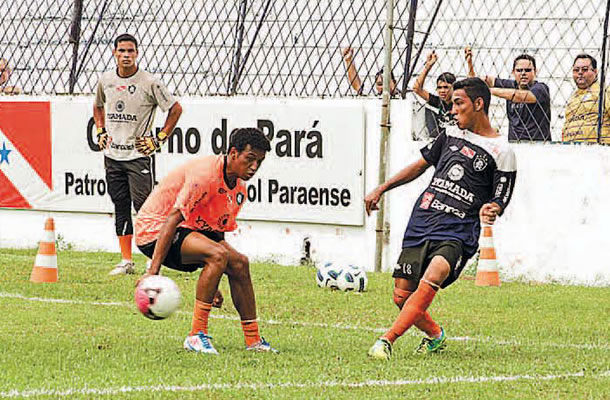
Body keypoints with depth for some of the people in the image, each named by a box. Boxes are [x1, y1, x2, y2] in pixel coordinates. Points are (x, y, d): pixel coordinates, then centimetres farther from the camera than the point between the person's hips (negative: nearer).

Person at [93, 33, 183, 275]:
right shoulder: (105, 80, 6)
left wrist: (160, 139, -4)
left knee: (144, 207, -10)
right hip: (112, 154, 5)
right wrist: (101, 132, 15)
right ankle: (126, 261, 13)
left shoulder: (149, 83, -9)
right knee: (120, 207, 8)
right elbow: (98, 106, 27)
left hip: (139, 154, -5)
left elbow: (175, 109, -1)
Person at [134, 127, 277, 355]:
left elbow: (218, 233, 14)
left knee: (239, 263, 2)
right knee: (218, 255, -28)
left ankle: (253, 340, 12)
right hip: (154, 228, -9)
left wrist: (212, 284, 13)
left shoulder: (239, 189, 5)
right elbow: (173, 219, -29)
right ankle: (196, 336, -22)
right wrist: (154, 270, -33)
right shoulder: (205, 174, -25)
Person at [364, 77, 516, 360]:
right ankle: (435, 336, 30)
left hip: (456, 232, -6)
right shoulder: (452, 134, 15)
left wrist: (490, 211, -24)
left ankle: (386, 341, -32)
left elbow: (498, 203, 0)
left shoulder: (502, 153, -2)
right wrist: (381, 189, 24)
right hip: (421, 222, 6)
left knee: (431, 278, -32)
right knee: (402, 296, 2)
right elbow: (422, 164, 27)